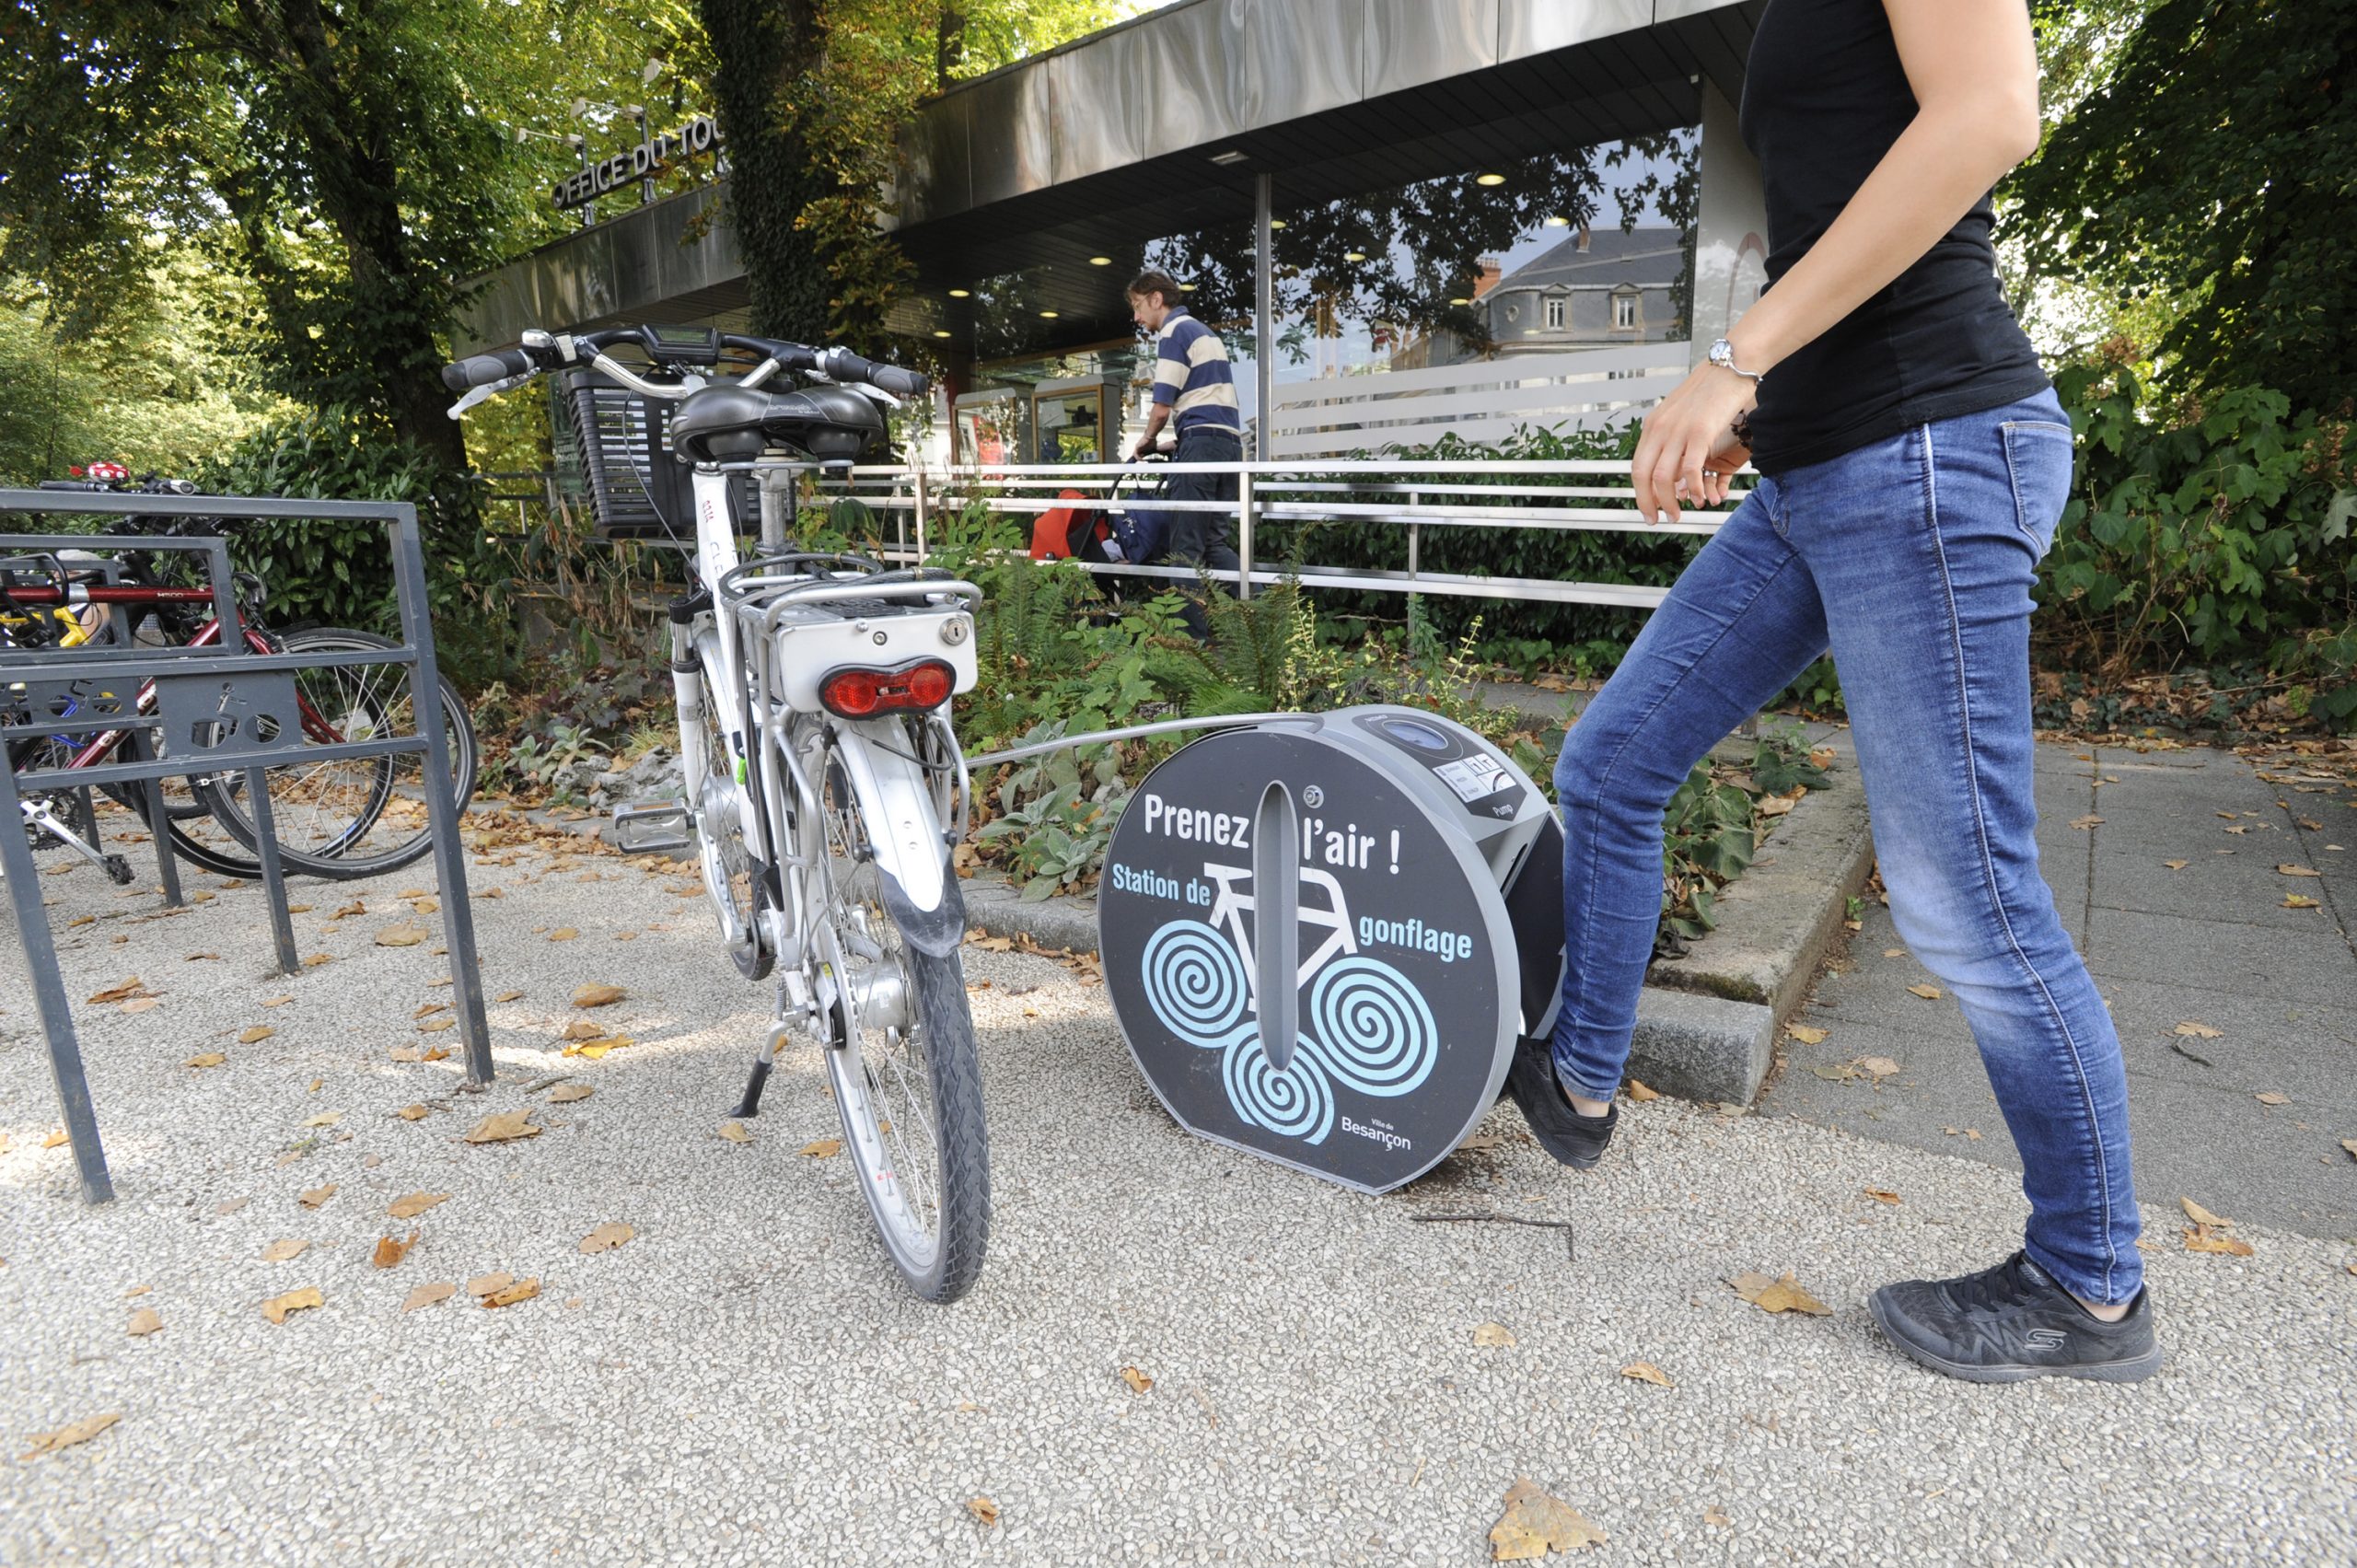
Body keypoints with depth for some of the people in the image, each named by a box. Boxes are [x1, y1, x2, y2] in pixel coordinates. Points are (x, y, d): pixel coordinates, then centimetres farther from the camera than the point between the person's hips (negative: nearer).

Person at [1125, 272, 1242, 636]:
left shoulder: (1174, 332, -2)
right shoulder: (1204, 331, 26)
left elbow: (1163, 407, -7)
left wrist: (1146, 441, 12)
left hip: (1202, 441, -9)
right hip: (1230, 441, 9)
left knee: (1184, 544, -6)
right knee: (1213, 541, 10)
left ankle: (1193, 633, -7)